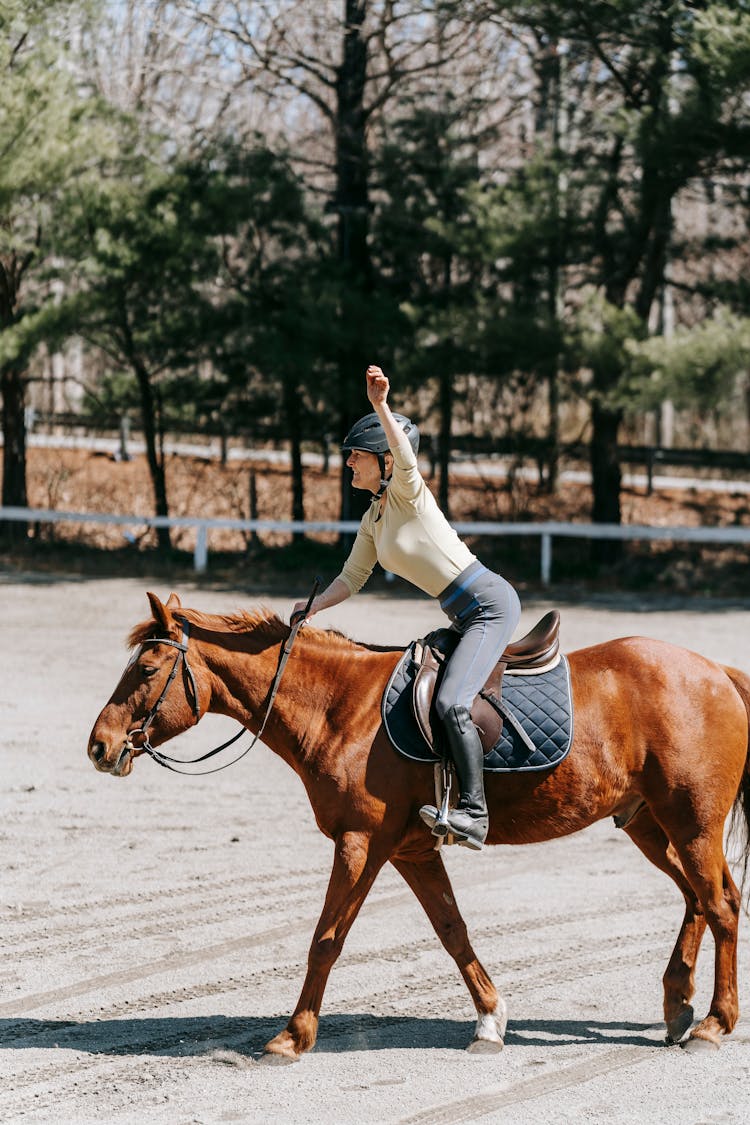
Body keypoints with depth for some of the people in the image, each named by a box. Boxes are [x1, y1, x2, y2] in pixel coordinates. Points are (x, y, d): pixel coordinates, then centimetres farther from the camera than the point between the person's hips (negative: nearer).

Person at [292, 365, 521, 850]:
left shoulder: (408, 492, -12)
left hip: (491, 603, -10)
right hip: (467, 616, 10)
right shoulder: (374, 519, 14)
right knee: (426, 692, 19)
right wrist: (315, 605, 1)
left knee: (451, 703, -24)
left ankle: (474, 813, -26)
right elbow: (352, 577, 18)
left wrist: (381, 407, -49)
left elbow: (405, 457, -34)